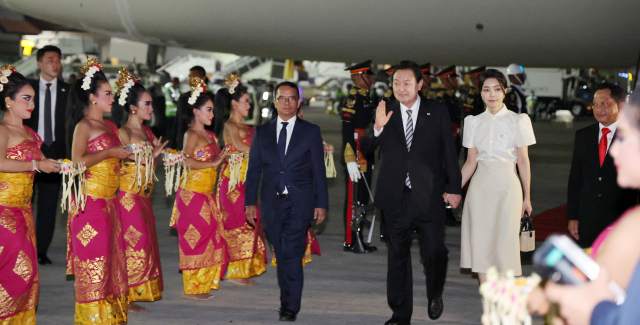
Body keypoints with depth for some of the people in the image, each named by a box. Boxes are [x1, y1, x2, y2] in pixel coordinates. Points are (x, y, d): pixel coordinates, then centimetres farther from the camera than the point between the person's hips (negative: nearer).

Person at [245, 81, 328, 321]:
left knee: (292, 254, -10)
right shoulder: (262, 132, 9)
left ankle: (290, 306, -5)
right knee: (281, 255, 9)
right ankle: (287, 299, 20)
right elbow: (253, 169, 9)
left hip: (299, 202, -3)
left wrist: (321, 203, -1)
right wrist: (250, 202, 2)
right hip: (272, 202, 3)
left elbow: (319, 170, 3)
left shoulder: (311, 131, 4)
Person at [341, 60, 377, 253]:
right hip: (356, 158, -10)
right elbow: (347, 131, -18)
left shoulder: (367, 98, 16)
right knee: (353, 199, -5)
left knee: (363, 198, 13)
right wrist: (350, 160, -23)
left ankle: (359, 239, 20)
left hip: (367, 157, 10)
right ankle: (351, 242, 0)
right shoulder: (352, 99, -13)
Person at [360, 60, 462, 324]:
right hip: (396, 196, 1)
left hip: (429, 195, -1)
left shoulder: (437, 111, 1)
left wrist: (454, 188, 0)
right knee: (397, 255, 8)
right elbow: (365, 146, -3)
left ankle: (435, 295, 33)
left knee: (434, 252, 1)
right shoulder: (385, 112, 2)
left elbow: (449, 152, 3)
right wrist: (377, 128, -23)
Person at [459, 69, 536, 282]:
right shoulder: (474, 122, 8)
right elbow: (471, 161, 10)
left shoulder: (518, 121, 0)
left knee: (504, 243, -5)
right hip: (480, 186, 3)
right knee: (480, 242, 1)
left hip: (506, 185, -3)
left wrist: (527, 197, 1)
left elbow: (523, 161, 1)